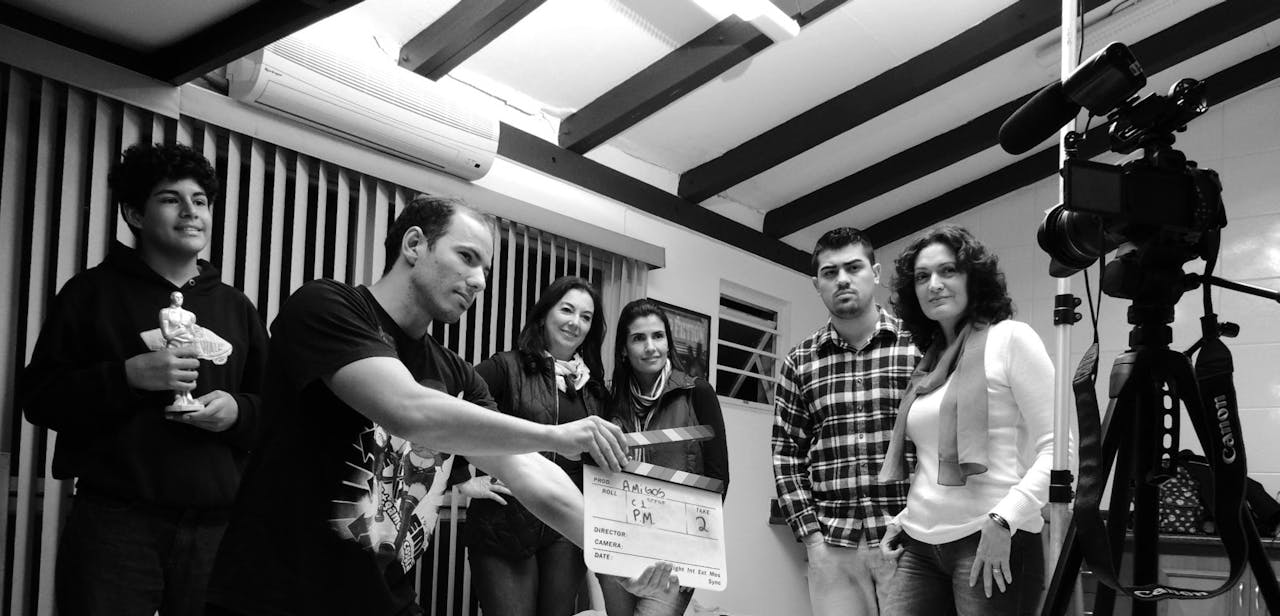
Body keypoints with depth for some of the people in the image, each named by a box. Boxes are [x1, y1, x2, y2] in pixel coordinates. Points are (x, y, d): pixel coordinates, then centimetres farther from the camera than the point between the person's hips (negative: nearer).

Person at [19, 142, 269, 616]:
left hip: (216, 527, 3)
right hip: (115, 523, -3)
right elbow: (39, 395, 1)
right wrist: (127, 376, -14)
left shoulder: (236, 307, 16)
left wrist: (238, 411, -5)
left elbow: (274, 410, 18)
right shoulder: (94, 292, 6)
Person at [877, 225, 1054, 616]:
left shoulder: (1010, 338, -2)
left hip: (993, 543, -5)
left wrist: (1003, 520, -18)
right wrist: (906, 518, 12)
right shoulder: (928, 364, 16)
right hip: (919, 547, 6)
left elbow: (1054, 447, -10)